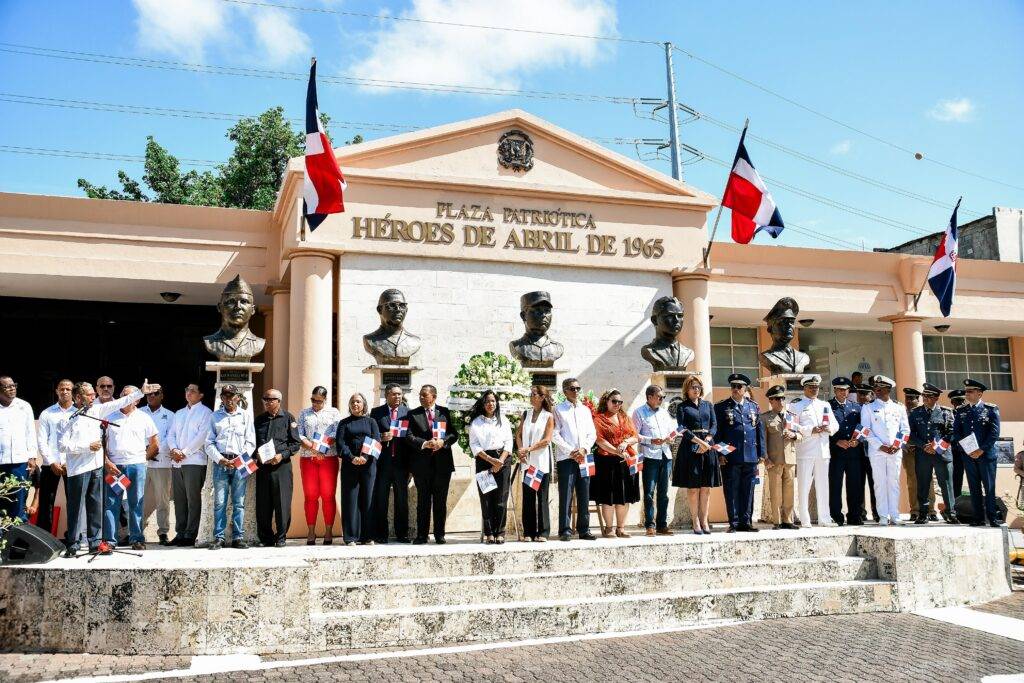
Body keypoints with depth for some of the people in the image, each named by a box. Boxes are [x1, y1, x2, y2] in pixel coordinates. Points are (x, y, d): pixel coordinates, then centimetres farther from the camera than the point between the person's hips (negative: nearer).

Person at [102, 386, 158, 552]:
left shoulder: (144, 418, 10)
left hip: (137, 465, 0)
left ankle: (137, 538, 9)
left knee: (136, 504, 3)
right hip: (113, 466, 0)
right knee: (111, 503, -3)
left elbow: (154, 444, 16)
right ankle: (109, 540, 0)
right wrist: (107, 462, -4)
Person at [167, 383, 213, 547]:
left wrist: (184, 452, -12)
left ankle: (190, 535, -5)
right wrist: (174, 449, -5)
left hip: (194, 461, -6)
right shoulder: (179, 414, 23)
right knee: (179, 499, 6)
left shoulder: (205, 413, 2)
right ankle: (180, 533, 10)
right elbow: (171, 434, 15)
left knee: (193, 499, -6)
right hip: (176, 462, 6)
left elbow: (202, 436, -9)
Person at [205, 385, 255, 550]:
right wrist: (220, 459, -5)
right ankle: (218, 538, 1)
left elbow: (250, 442, 7)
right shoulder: (215, 416, 13)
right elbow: (209, 443, 9)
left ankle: (238, 537, 2)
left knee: (239, 503, -1)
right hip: (220, 463, 1)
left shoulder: (246, 415, 11)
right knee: (219, 502, -2)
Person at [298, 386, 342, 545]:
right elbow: (299, 435, 4)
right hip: (307, 458, 1)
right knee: (310, 496, 0)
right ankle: (311, 532, 4)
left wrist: (320, 446, -12)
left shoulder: (333, 412, 11)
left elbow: (337, 433, -1)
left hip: (329, 458, -1)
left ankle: (328, 532, 0)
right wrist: (312, 448, -11)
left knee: (328, 496, -3)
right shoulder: (303, 413, 15)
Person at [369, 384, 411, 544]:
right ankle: (380, 534, 9)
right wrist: (381, 438, -15)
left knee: (402, 498, 6)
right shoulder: (376, 412, 6)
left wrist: (412, 462, -2)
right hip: (382, 461, -1)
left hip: (401, 461, 1)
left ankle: (402, 534, 13)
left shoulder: (408, 412, 8)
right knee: (380, 499, 2)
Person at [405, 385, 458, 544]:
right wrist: (425, 444, -20)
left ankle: (439, 534, 13)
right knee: (423, 500, 5)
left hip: (442, 462, 1)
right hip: (422, 463, -1)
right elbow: (409, 437, -5)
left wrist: (443, 441, -15)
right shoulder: (413, 414, 5)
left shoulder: (444, 412, 8)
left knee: (440, 501, 6)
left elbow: (454, 434, 4)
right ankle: (422, 535, 11)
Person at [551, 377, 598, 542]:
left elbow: (592, 434, 13)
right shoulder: (559, 409, 3)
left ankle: (584, 529, 11)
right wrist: (571, 451, -10)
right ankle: (565, 530, -2)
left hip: (583, 458, 4)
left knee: (584, 496, 5)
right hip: (565, 458, -4)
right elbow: (555, 435, -4)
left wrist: (584, 449, -4)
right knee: (566, 496, -5)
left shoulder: (585, 410, 17)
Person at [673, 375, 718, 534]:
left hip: (708, 447, 3)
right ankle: (695, 521, 1)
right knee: (693, 487, -3)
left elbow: (714, 425, 8)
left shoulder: (708, 405, 15)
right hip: (690, 448, -3)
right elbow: (682, 428, -6)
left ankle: (704, 520, 6)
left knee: (707, 487, 2)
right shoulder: (682, 407, 4)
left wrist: (706, 441, -9)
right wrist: (699, 442, -15)